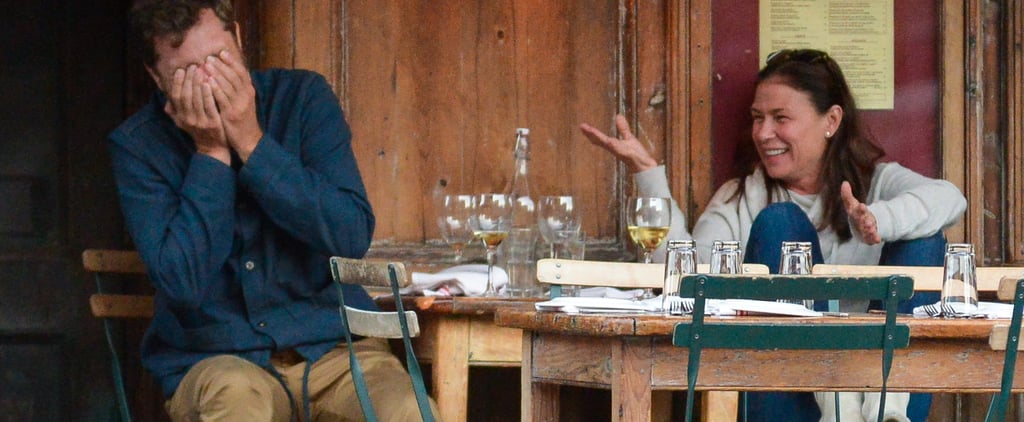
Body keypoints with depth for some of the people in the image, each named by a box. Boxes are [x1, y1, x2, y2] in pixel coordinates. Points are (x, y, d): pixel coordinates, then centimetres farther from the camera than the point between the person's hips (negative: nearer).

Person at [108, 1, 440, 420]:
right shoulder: (137, 146, -2)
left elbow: (353, 236, -11)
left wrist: (252, 144, -14)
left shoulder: (302, 97, 1)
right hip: (212, 358, -1)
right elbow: (182, 283, -14)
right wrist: (210, 153, -13)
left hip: (332, 344, 1)